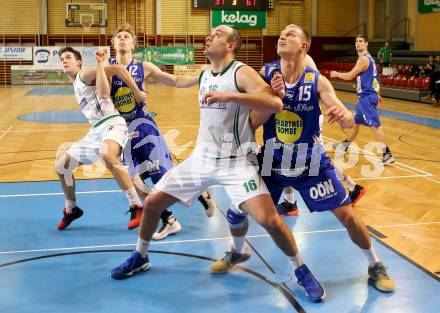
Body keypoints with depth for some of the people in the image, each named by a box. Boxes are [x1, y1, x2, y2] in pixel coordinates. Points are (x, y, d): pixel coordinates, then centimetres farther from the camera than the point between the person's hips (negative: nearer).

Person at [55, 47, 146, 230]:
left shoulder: (85, 74, 0)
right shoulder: (76, 85, 23)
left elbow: (118, 69, -10)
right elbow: (103, 95, 2)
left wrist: (137, 93, -9)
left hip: (112, 124, -10)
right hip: (96, 130, 10)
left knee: (107, 155, -43)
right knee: (61, 166, 15)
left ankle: (136, 207, -40)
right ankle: (71, 210, 34)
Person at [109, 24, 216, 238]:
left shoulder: (144, 68, -2)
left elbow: (175, 81, 1)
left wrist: (199, 78, -12)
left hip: (143, 127, -2)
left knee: (165, 174, -4)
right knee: (133, 179, -2)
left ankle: (202, 194, 23)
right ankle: (168, 221, 13)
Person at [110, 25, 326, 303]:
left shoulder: (242, 73, -13)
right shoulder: (203, 76, 9)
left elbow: (275, 104, -29)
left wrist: (230, 96, -35)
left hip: (237, 161, -7)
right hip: (203, 157, 7)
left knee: (269, 220, -19)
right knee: (151, 203, 6)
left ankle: (302, 271, 5)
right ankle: (140, 258, 30)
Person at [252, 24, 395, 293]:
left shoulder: (317, 81, -13)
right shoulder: (266, 74, -10)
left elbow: (349, 122, -17)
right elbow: (253, 123, -12)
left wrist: (344, 115, -42)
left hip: (311, 161, -1)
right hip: (273, 160, 1)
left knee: (347, 214, -1)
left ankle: (375, 265, 23)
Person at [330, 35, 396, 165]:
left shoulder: (363, 59, -15)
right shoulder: (368, 58, 16)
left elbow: (350, 76, -15)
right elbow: (373, 77, 22)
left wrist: (336, 74, 1)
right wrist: (377, 94, 28)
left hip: (367, 97, -10)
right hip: (365, 96, 10)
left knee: (375, 125, -12)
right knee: (355, 122, 22)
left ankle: (387, 155, -14)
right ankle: (345, 146, 37)